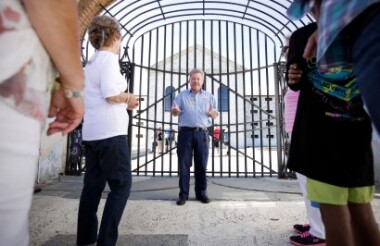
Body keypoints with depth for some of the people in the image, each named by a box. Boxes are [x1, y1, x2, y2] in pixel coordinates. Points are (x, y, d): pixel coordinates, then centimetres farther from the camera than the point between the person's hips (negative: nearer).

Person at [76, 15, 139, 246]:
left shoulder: (91, 62, 20)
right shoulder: (109, 58, -7)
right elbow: (110, 94, -20)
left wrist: (124, 103, 18)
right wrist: (128, 97, -2)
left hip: (92, 132, 9)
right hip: (109, 131, -9)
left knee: (93, 186, 12)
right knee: (122, 184, -2)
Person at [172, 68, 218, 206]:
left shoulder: (209, 96, 15)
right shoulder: (182, 95, 13)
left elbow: (215, 116, 12)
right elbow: (175, 113, 8)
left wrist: (212, 112, -13)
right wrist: (175, 110, -17)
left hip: (202, 133, 1)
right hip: (186, 132, 0)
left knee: (201, 164, 4)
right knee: (184, 164, -1)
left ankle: (201, 193, 14)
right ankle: (183, 194, 6)